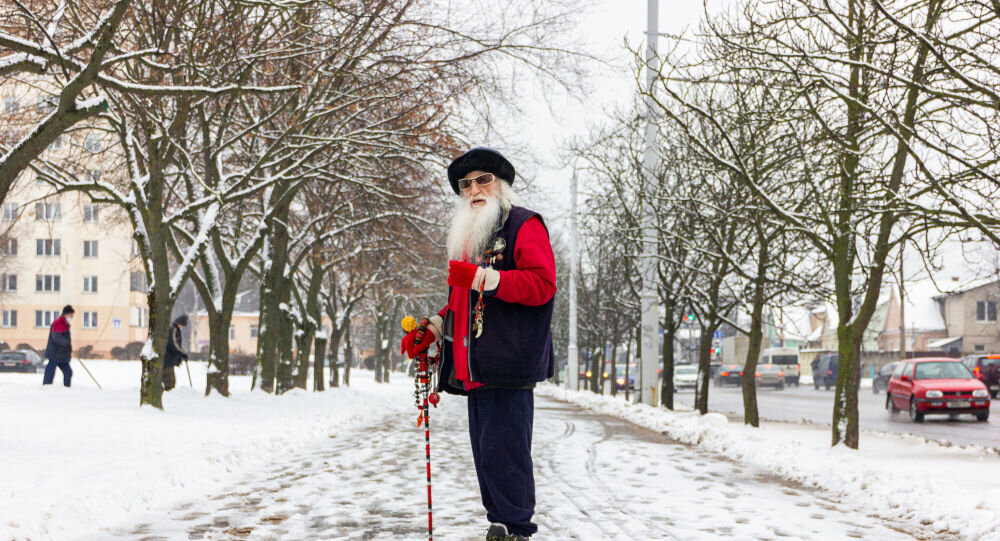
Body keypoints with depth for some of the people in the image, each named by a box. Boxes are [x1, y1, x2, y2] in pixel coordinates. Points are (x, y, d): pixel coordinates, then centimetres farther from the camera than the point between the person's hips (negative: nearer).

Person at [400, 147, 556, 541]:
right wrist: (432, 330, 18)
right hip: (473, 366, 9)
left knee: (503, 450, -11)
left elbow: (542, 284, -15)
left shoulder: (523, 225, -2)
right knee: (485, 451, 10)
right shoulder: (467, 235, 24)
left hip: (509, 363, -9)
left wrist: (483, 277, -23)